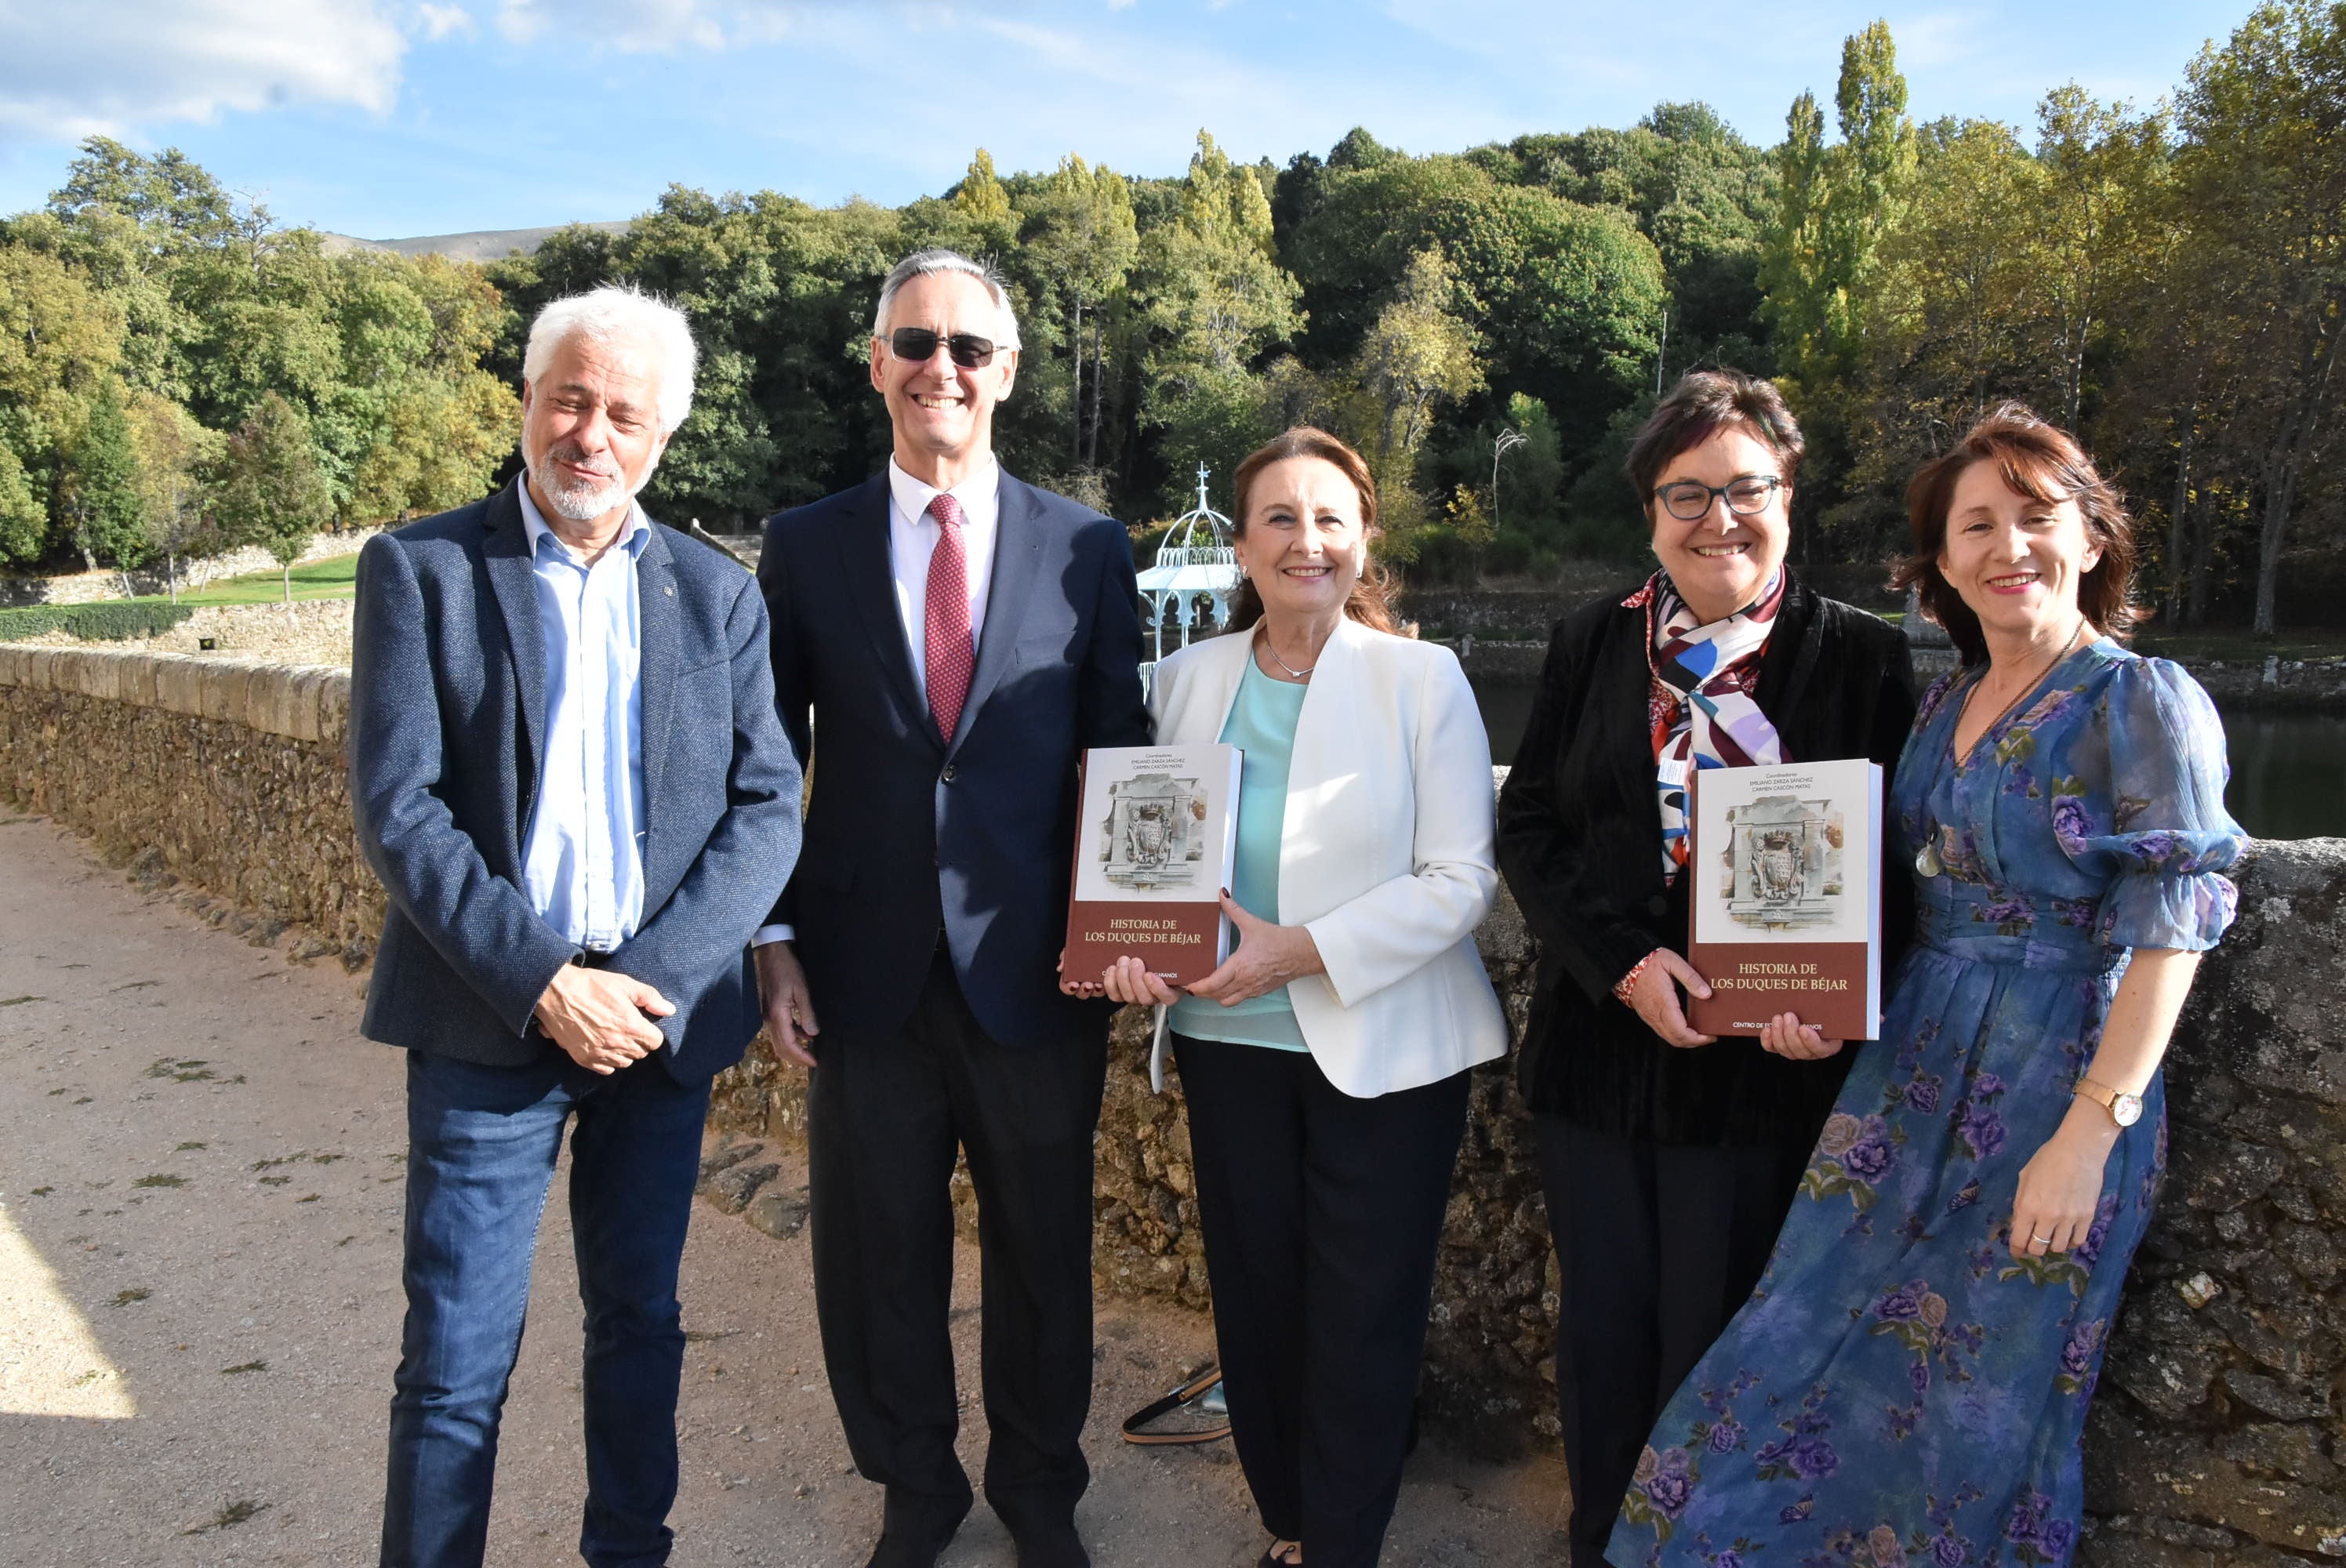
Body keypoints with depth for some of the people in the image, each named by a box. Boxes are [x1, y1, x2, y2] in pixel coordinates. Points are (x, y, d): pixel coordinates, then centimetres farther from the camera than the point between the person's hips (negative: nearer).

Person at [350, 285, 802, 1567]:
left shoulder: (718, 595, 6)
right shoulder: (420, 569, -1)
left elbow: (767, 807, 0)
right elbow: (397, 809, -8)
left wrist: (651, 978, -12)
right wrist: (542, 983, -16)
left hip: (664, 1019, 3)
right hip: (490, 1022, -2)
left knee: (641, 1324, 16)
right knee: (455, 1360, 4)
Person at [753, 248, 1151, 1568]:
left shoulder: (1089, 547, 0)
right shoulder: (806, 547, 2)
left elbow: (1126, 759, 3)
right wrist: (776, 942, 0)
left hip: (1035, 969, 0)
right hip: (867, 975, 1)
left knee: (1044, 1253, 14)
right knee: (881, 1258, 14)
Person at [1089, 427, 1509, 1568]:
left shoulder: (1422, 679, -8)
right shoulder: (1189, 677, 3)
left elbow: (1462, 879, -12)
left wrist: (1301, 950, -21)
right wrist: (1131, 939, -11)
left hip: (1382, 1046, -3)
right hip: (1228, 1042, 4)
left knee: (1361, 1323, 8)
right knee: (1253, 1297, 15)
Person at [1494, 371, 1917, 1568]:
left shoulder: (1863, 657, -2)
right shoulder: (1590, 644, 5)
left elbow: (1887, 862, -2)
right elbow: (1527, 828, 2)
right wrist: (1622, 963, -12)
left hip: (1763, 1065, -2)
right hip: (1598, 1047, 3)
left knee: (1712, 1347, 8)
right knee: (1602, 1329, 14)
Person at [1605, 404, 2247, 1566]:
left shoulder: (2145, 705, -11)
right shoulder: (1948, 704, 9)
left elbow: (2171, 933, -15)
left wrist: (2090, 1132, -20)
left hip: (2054, 1082, -6)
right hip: (1918, 1068, 6)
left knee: (1979, 1398, 9)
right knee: (1808, 1350, 10)